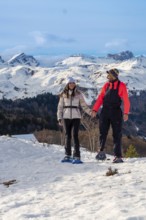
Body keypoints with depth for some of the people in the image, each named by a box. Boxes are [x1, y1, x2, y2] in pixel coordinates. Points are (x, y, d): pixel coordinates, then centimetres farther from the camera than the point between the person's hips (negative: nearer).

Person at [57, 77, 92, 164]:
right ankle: (68, 155, 14)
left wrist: (90, 112, -11)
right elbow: (60, 107, 11)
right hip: (66, 117, 2)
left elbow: (84, 105, 4)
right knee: (67, 136, 6)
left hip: (76, 117, -2)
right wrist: (59, 118, 4)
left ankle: (77, 156, -11)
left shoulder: (78, 94, 4)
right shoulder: (63, 94, 7)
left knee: (75, 135, -10)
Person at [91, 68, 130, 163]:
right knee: (102, 132, -5)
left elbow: (126, 100, -8)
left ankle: (118, 156, 4)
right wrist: (95, 110, -4)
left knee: (117, 134, 1)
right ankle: (101, 151, -2)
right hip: (105, 111, 3)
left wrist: (126, 113, -19)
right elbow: (100, 98, 7)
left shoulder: (121, 86, -1)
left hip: (116, 112, -3)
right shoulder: (106, 85, 11)